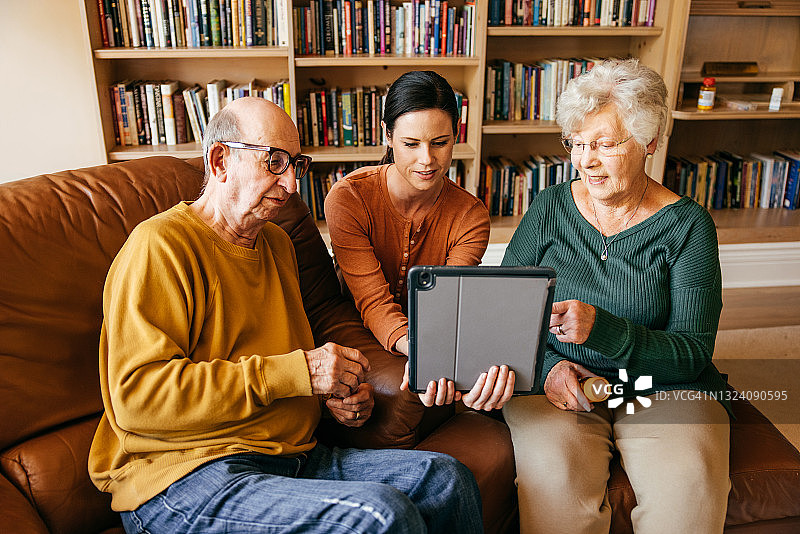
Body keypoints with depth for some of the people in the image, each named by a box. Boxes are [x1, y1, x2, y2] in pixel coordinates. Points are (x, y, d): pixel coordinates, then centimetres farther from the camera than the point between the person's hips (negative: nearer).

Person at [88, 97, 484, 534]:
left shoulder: (277, 242, 17)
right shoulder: (161, 245, -11)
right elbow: (137, 396, -20)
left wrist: (337, 390, 6)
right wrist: (294, 373, -22)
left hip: (294, 457, 8)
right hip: (187, 477, -7)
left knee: (446, 479, -6)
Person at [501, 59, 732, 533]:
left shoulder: (687, 225, -2)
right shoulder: (549, 208, 4)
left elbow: (693, 353, -9)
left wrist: (601, 328, -26)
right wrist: (548, 365, -15)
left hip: (663, 387, 0)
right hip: (556, 381, 1)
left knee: (690, 484, -29)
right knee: (555, 476, -29)